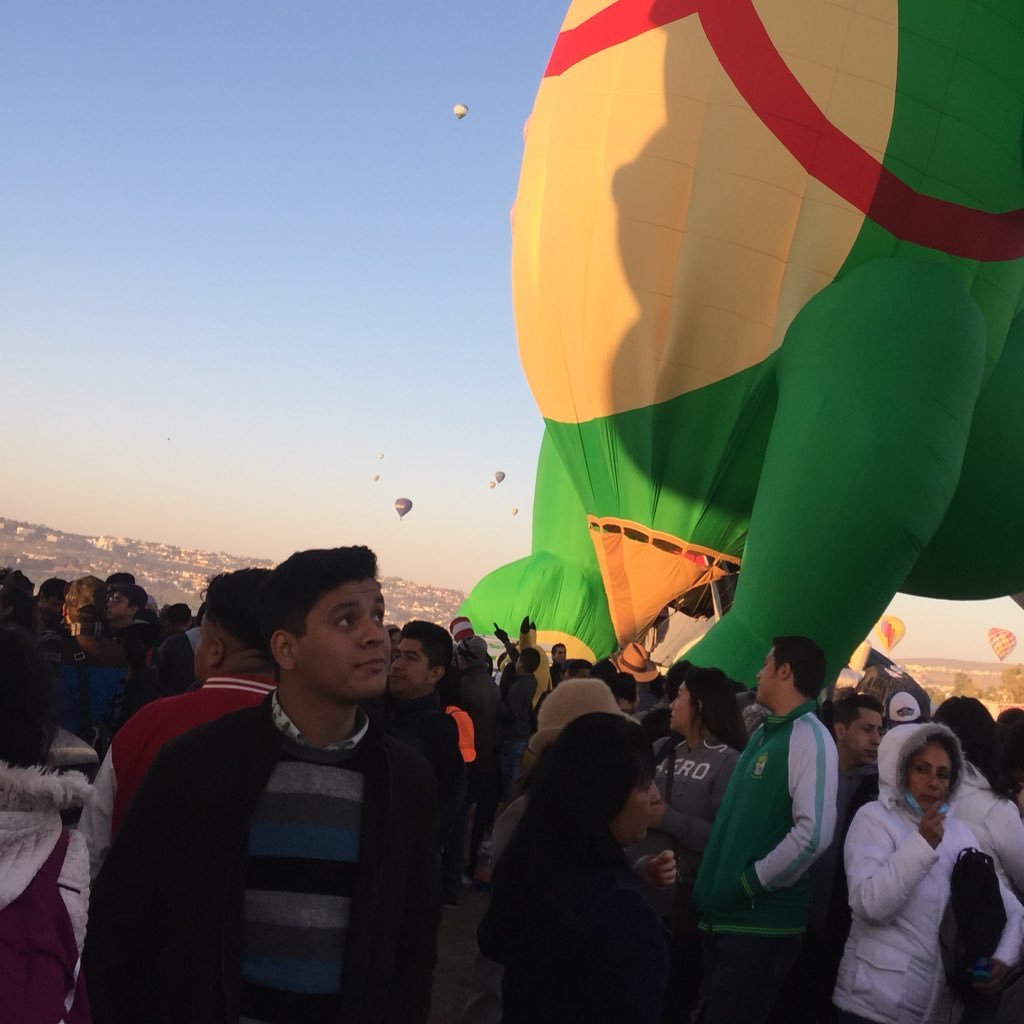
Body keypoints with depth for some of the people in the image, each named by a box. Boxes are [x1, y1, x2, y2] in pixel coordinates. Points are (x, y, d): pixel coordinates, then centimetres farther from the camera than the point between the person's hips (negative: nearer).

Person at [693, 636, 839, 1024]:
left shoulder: (809, 737, -13)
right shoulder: (763, 735, 15)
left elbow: (814, 833, -24)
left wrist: (749, 884, -16)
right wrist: (714, 884, 11)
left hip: (761, 922, -8)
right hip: (724, 914, 8)